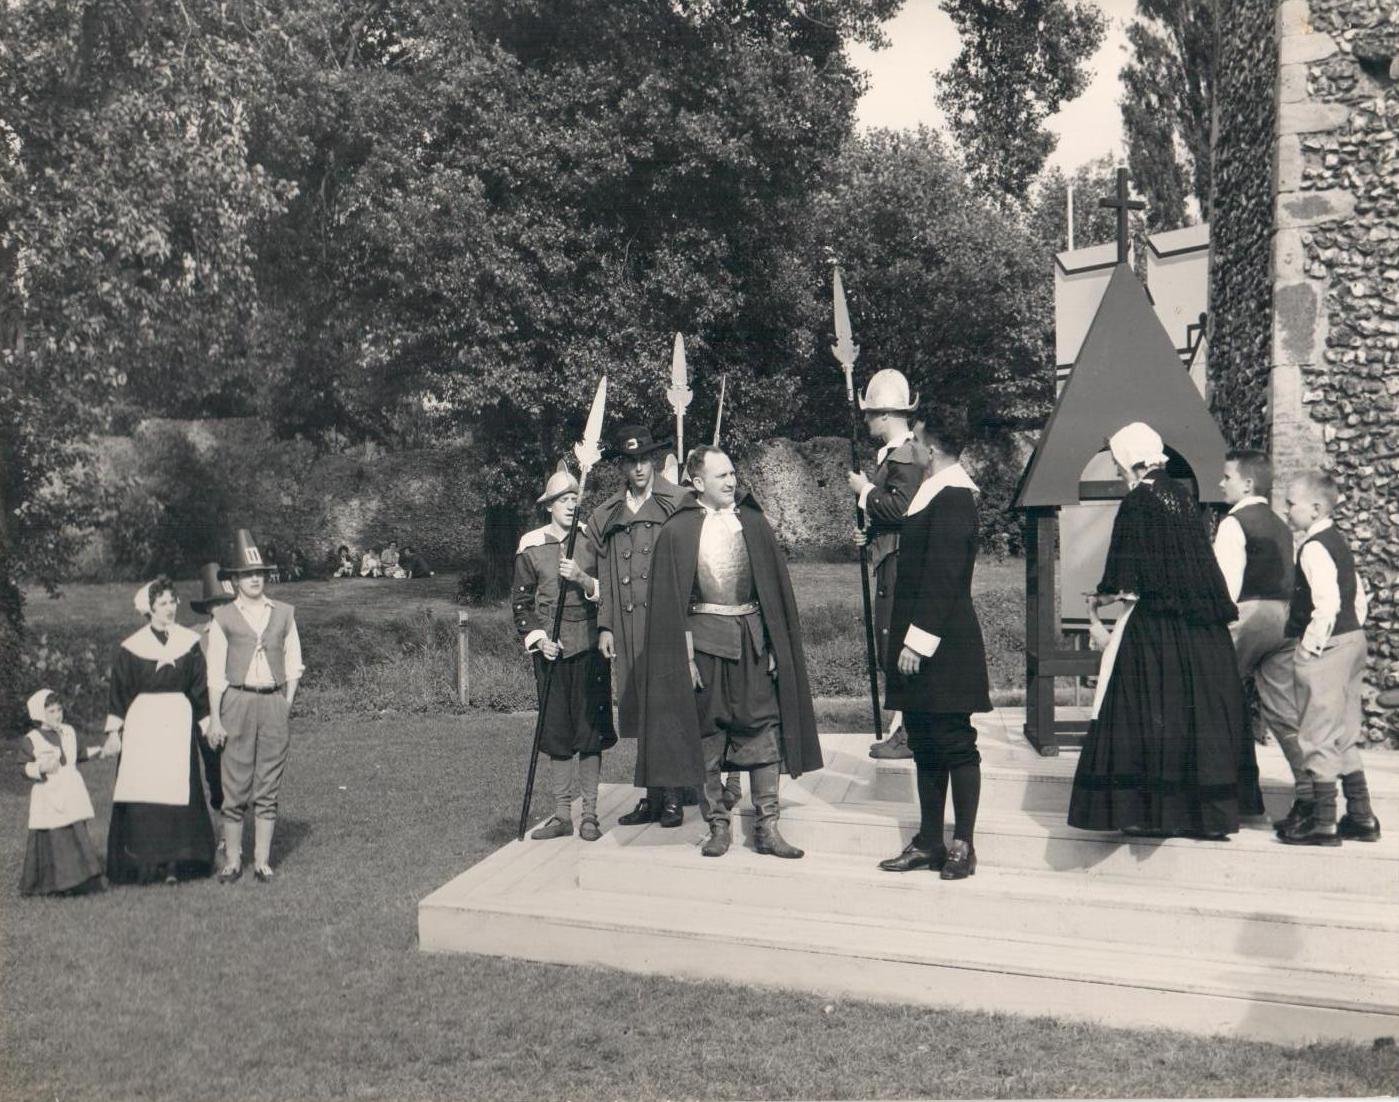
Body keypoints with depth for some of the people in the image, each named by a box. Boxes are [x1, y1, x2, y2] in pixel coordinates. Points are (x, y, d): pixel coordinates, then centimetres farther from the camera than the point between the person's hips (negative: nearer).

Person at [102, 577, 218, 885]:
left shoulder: (189, 643, 5)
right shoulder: (131, 647, 1)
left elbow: (200, 688, 9)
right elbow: (119, 692, 4)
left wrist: (206, 724, 7)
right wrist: (113, 731, 0)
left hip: (179, 721, 1)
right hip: (142, 723, -1)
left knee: (177, 791, -2)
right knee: (141, 792, -2)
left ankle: (174, 862, 4)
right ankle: (140, 862, 5)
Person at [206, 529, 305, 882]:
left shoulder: (284, 613, 10)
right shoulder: (224, 617, 4)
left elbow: (293, 665, 11)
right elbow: (215, 672, 2)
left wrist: (286, 706, 3)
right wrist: (215, 718, -3)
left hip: (275, 703, 2)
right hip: (237, 703, -2)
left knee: (269, 788, 3)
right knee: (235, 786, -1)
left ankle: (262, 860, 10)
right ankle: (232, 860, 9)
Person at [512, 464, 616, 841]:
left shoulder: (592, 541, 4)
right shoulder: (531, 548, 3)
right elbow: (520, 603, 6)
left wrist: (583, 579, -14)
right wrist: (538, 639, -7)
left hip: (589, 648, 0)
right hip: (551, 650, 0)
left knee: (591, 732, 1)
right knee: (556, 735, 4)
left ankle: (590, 815, 10)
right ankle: (562, 814, 14)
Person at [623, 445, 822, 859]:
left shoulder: (753, 522, 7)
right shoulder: (678, 532, -1)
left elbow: (775, 587, 8)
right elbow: (671, 601, -2)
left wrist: (775, 644, 3)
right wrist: (685, 655, -8)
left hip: (752, 637, 2)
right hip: (704, 638, -2)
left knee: (764, 732, 2)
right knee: (707, 738, 5)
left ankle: (767, 828, 11)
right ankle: (718, 826, 18)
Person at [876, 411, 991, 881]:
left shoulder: (952, 497, -15)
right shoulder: (935, 493, 15)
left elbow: (942, 578, -21)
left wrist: (917, 640, -21)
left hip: (944, 645, -10)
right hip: (922, 641, 10)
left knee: (953, 742, -1)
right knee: (925, 744, 13)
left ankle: (963, 845, 10)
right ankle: (929, 842, 21)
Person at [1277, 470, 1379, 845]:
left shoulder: (1314, 548, -17)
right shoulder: (1338, 540, 13)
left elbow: (1327, 602, -26)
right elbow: (1358, 594, 18)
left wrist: (1312, 643, -19)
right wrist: (1354, 628, 20)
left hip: (1326, 648, -10)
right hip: (1353, 640, 10)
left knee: (1319, 736, -2)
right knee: (1344, 735, 16)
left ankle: (1322, 822, 4)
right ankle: (1361, 817, 23)